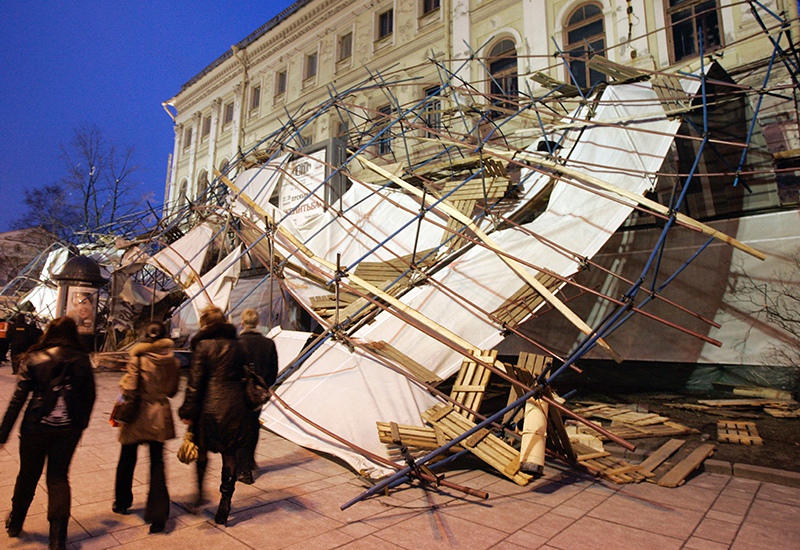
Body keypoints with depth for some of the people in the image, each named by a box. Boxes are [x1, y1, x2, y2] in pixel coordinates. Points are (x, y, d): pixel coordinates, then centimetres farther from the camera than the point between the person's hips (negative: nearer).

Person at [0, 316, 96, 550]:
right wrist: (81, 424, 13)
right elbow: (89, 395, 0)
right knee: (59, 478, 13)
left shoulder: (35, 358, -8)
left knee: (27, 475, 21)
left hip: (36, 426, -1)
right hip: (69, 428, 1)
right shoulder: (82, 360, -4)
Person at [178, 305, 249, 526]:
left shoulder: (203, 345, -6)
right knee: (229, 454, 9)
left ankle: (200, 492, 26)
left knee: (202, 450, 21)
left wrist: (188, 411, -4)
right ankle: (225, 503, 13)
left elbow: (195, 381, -9)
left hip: (209, 405, -3)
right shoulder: (236, 345, 5)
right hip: (234, 406, 3)